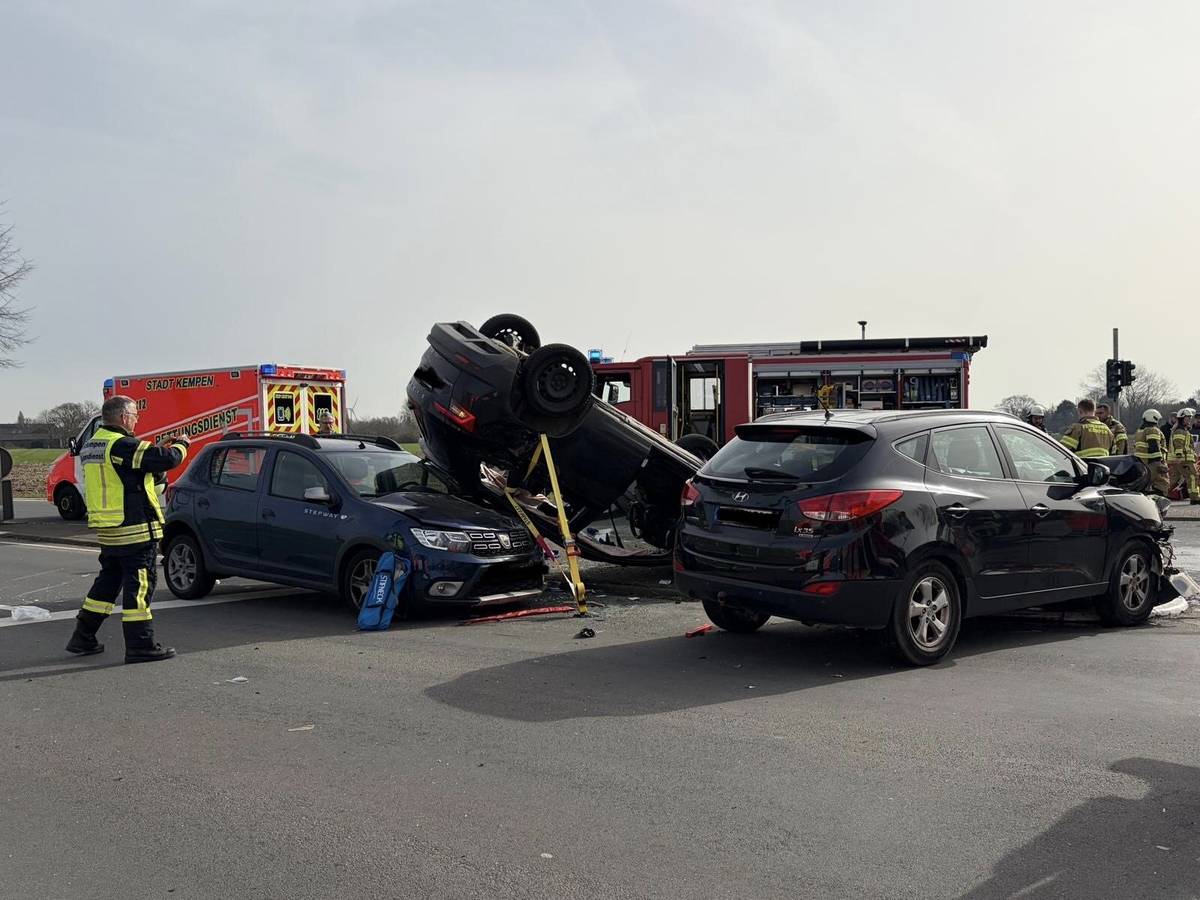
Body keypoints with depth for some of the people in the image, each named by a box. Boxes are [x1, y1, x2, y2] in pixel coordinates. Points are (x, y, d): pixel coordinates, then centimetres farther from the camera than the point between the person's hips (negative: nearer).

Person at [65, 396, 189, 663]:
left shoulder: (91, 446, 13)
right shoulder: (122, 445, -17)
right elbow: (167, 460, -19)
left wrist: (157, 450, 15)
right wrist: (181, 445, 0)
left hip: (107, 530, 9)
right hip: (134, 529, -9)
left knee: (108, 581, 20)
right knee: (140, 584, -3)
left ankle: (83, 638, 26)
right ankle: (140, 646, -1)